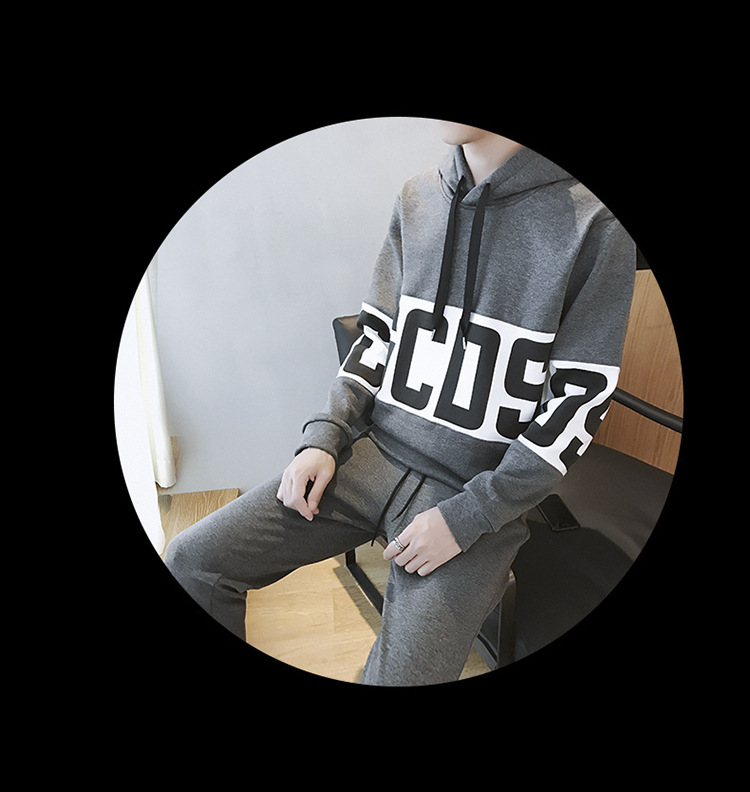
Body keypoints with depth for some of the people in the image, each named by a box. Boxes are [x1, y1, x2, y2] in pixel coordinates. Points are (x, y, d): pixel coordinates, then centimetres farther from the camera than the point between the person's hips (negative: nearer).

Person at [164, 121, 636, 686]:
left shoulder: (596, 226, -7)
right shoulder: (416, 201, 8)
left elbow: (579, 401, -8)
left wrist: (467, 519, -13)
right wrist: (324, 438, -1)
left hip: (481, 496, -3)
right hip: (375, 457, 4)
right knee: (192, 560, -3)